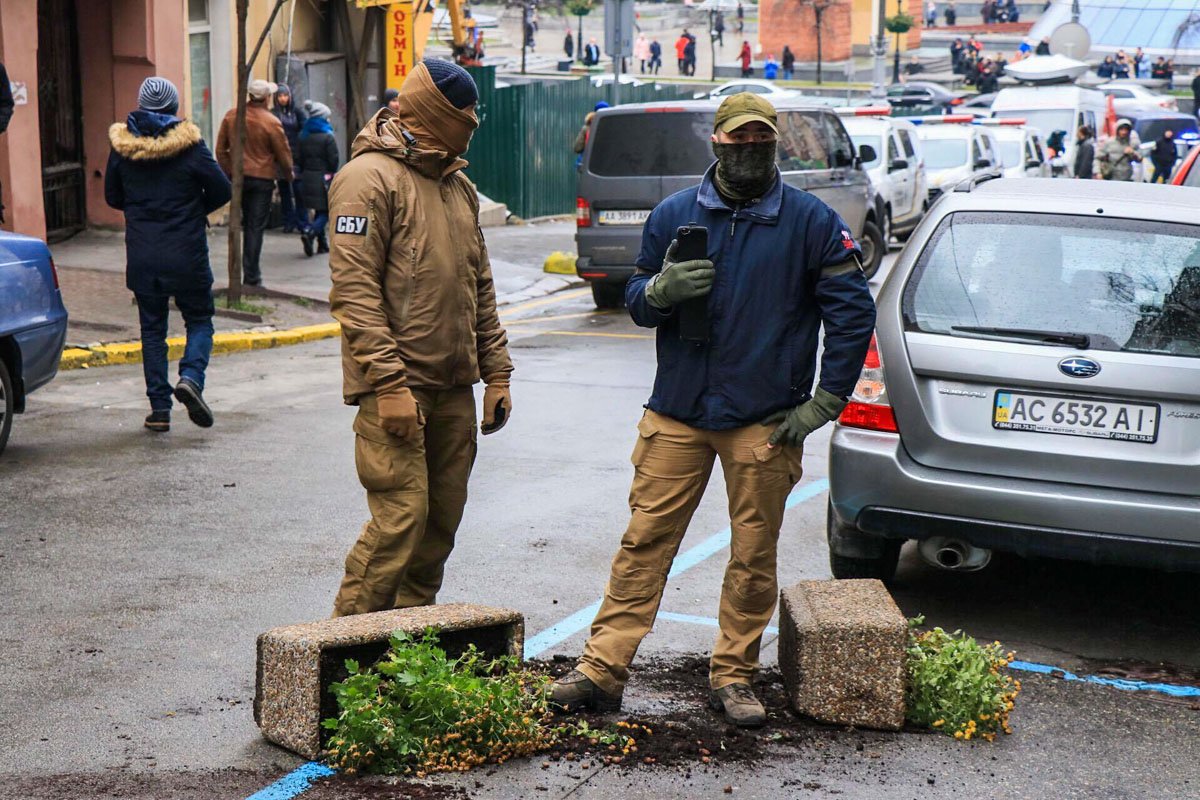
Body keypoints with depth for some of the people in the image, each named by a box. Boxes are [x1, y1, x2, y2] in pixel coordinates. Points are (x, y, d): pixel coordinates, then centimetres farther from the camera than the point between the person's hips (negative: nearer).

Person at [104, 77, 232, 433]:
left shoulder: (122, 145, 0)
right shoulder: (189, 145, -9)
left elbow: (112, 196, 10)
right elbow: (222, 190, -4)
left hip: (142, 257, 3)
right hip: (186, 256, -2)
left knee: (152, 329, 11)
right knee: (199, 320, 12)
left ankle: (159, 408, 9)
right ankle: (190, 377, -14)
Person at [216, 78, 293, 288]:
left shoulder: (231, 116, -1)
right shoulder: (271, 122, -14)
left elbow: (220, 148, 5)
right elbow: (283, 153, -4)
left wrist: (227, 171, 16)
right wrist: (288, 173, 15)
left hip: (237, 176, 4)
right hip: (262, 178, -4)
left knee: (247, 222, 18)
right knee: (256, 227, 1)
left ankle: (250, 269, 19)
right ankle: (251, 276, 1)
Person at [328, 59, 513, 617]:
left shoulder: (457, 185, 19)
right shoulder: (369, 177, -8)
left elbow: (481, 287, 23)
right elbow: (354, 290, -15)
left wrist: (496, 372, 16)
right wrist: (389, 383, -21)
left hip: (454, 388, 8)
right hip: (397, 386, -8)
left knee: (443, 520, 9)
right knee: (401, 516, -11)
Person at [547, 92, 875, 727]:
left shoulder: (811, 221, 2)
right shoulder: (674, 215, 8)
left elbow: (853, 311, 3)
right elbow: (636, 302, 13)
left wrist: (826, 401, -2)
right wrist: (660, 290, -11)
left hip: (766, 422, -1)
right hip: (677, 413, 1)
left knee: (754, 555, 5)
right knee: (644, 542, 0)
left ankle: (733, 678, 17)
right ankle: (602, 670, 5)